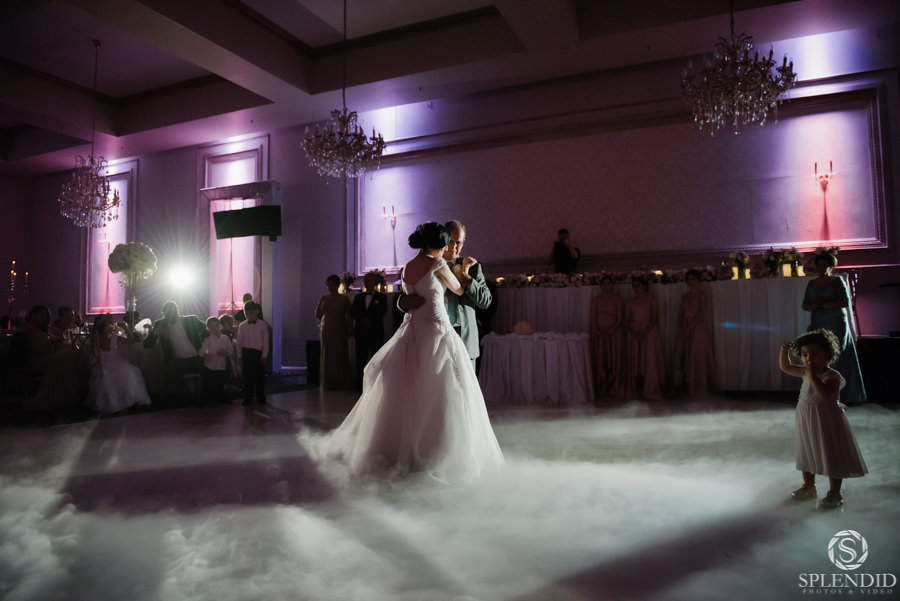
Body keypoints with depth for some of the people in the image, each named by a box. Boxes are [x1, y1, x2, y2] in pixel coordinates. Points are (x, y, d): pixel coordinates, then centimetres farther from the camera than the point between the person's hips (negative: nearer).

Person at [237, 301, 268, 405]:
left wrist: (264, 356, -5)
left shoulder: (262, 325, -1)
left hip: (258, 353, -2)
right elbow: (239, 342, 8)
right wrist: (239, 357, 4)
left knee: (260, 377, 3)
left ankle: (261, 398, 13)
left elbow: (266, 341, 0)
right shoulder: (242, 326, 5)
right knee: (247, 377, 4)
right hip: (246, 353, 2)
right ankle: (247, 399, 12)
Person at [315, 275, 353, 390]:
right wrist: (323, 323, 15)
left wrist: (348, 330, -3)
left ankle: (339, 383, 6)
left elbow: (349, 316, 0)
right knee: (327, 356, 3)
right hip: (326, 331, 3)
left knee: (339, 356, -2)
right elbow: (317, 314, 18)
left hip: (339, 331, -3)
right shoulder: (323, 299, 7)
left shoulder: (344, 299, -1)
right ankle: (328, 383, 11)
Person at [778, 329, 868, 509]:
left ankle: (834, 493, 16)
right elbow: (785, 367, 14)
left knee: (832, 458, 3)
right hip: (807, 424, 8)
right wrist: (784, 350, 0)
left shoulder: (832, 377, -19)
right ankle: (808, 487, 35)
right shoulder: (805, 372, 3)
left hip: (827, 423, -7)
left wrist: (812, 374, -34)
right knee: (806, 454, 18)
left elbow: (824, 393, -35)